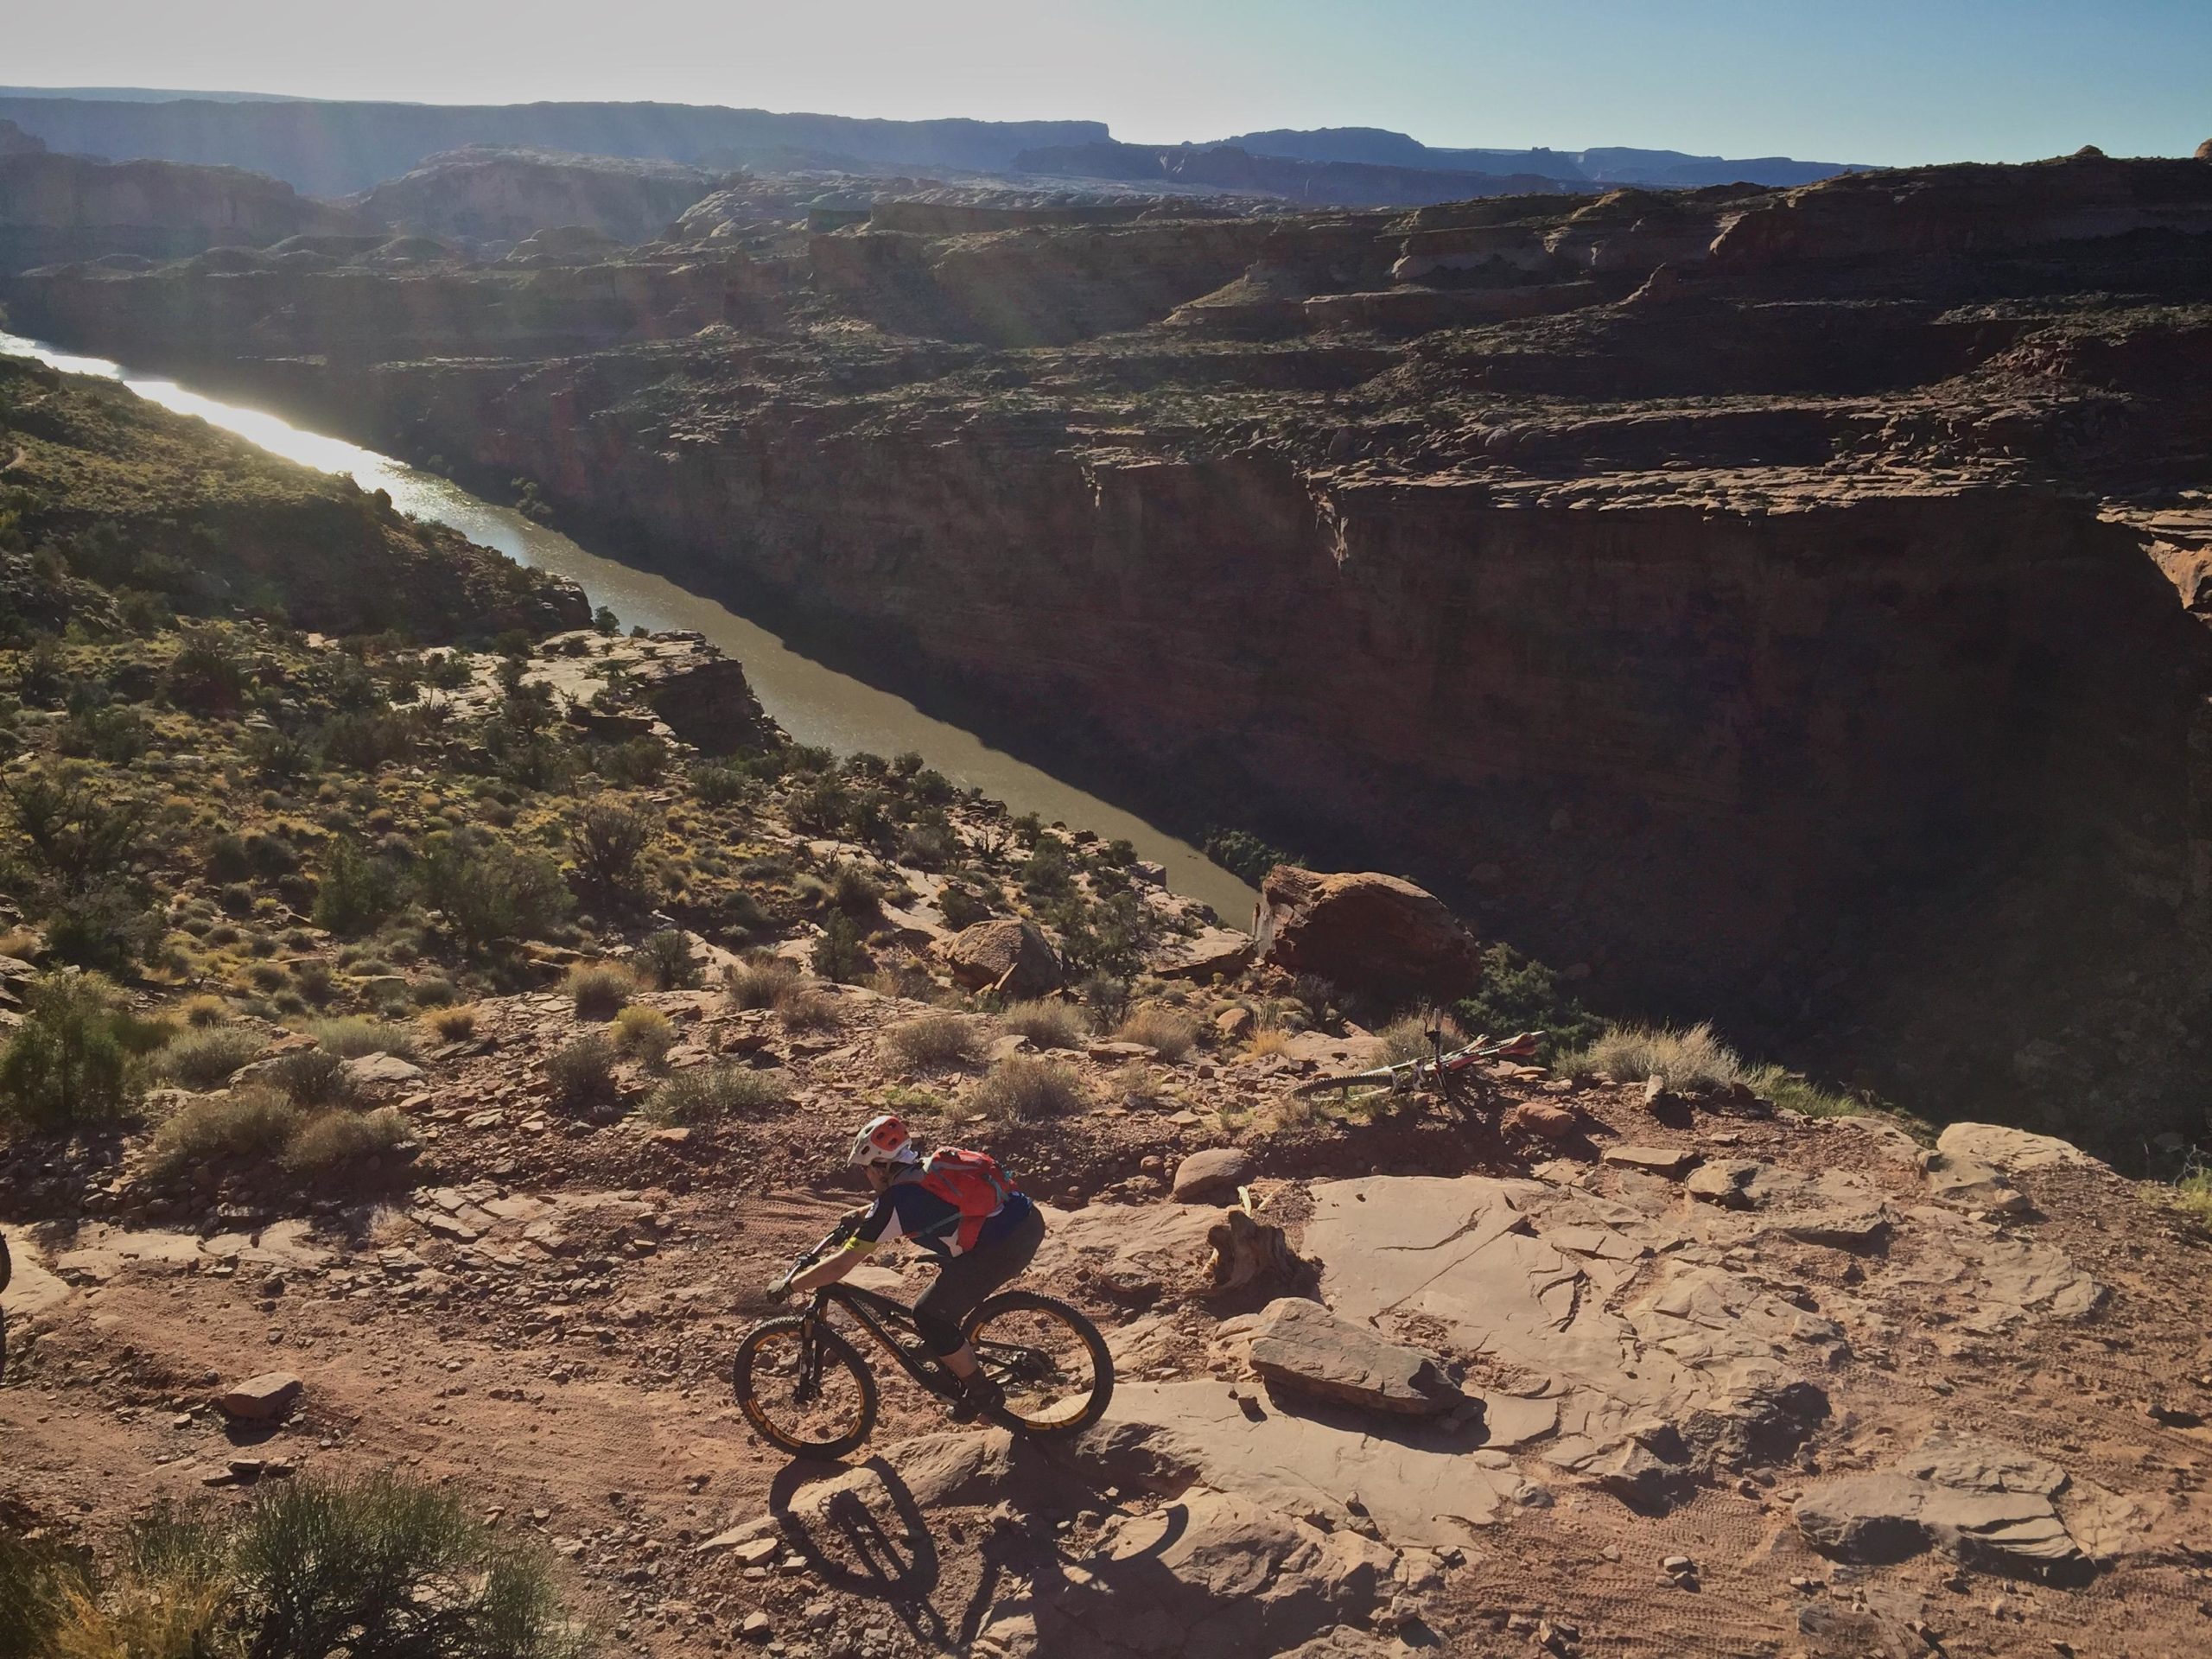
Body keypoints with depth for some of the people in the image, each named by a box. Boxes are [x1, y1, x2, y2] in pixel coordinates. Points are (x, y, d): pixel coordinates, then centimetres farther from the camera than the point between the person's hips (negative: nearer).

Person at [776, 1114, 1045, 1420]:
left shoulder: (895, 1203, -4)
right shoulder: (928, 1167, 18)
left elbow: (839, 1267, 0)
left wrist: (787, 1286, 11)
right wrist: (861, 1216, 45)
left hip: (1003, 1248, -9)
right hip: (1030, 1220, 9)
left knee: (930, 1317, 8)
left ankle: (981, 1392, 20)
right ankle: (956, 1362, 40)